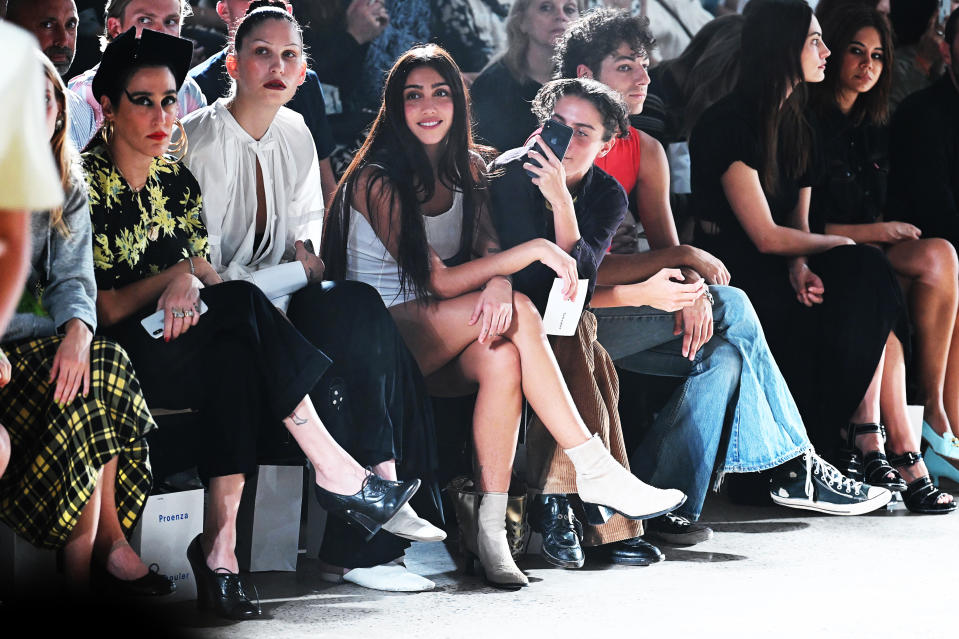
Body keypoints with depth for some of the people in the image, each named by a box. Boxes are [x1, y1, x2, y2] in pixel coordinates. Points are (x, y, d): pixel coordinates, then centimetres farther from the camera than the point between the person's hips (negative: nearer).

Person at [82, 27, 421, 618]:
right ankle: (335, 473, -26)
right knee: (242, 305, -29)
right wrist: (175, 276, -9)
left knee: (232, 354, -32)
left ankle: (221, 542, -39)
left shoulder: (178, 181, 15)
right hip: (119, 356, -5)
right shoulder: (85, 185, -5)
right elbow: (100, 309, -7)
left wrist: (191, 285, -13)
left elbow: (206, 274, 9)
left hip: (184, 349, 6)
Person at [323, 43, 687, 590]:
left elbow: (488, 250, 0)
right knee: (517, 313, -29)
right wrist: (532, 250, -22)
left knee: (501, 357, -32)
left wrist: (499, 283, -26)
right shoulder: (377, 180, -12)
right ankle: (594, 471, -28)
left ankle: (491, 529, -33)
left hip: (440, 346, 5)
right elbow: (438, 282, -18)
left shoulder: (467, 168, 11)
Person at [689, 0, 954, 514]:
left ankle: (866, 443, -23)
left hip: (779, 274, 8)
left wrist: (801, 264, -12)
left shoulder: (795, 128, 15)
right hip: (734, 276, -8)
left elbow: (797, 223, 10)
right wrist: (843, 246, -7)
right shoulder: (729, 124, -12)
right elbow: (765, 235, -16)